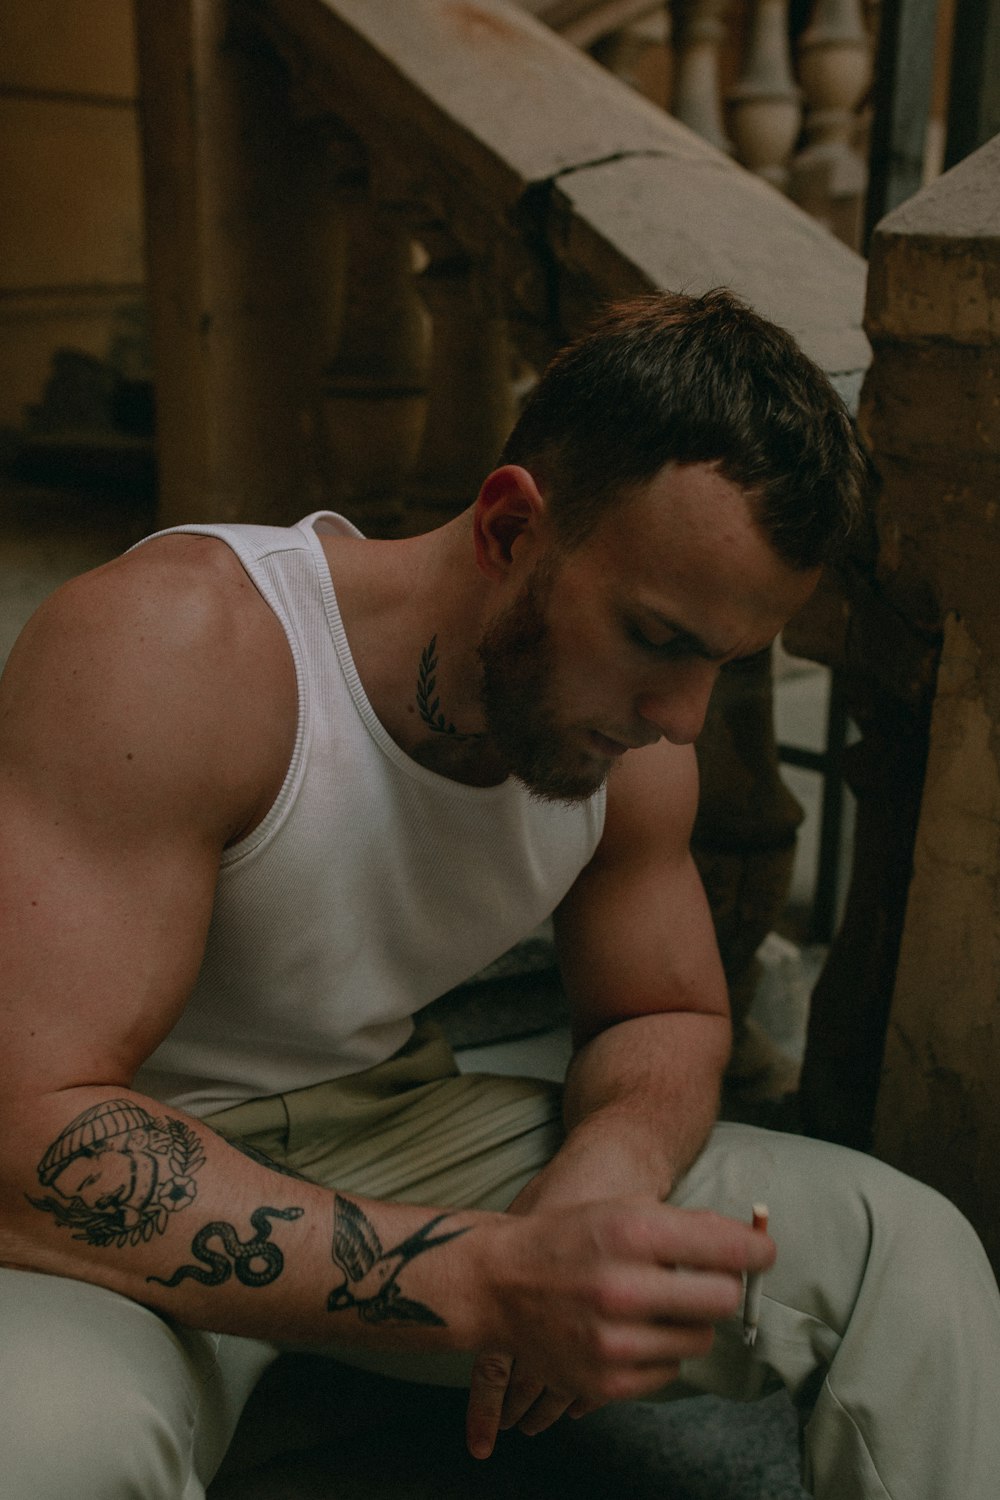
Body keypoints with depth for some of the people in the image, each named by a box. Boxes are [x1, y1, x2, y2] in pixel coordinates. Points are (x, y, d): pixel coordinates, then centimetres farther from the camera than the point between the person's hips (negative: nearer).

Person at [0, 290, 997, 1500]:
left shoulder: (632, 742, -8)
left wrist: (605, 1168, -18)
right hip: (141, 1211, -4)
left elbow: (667, 1016, 8)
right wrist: (492, 1282, -38)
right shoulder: (175, 641, -28)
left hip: (391, 1136, 5)